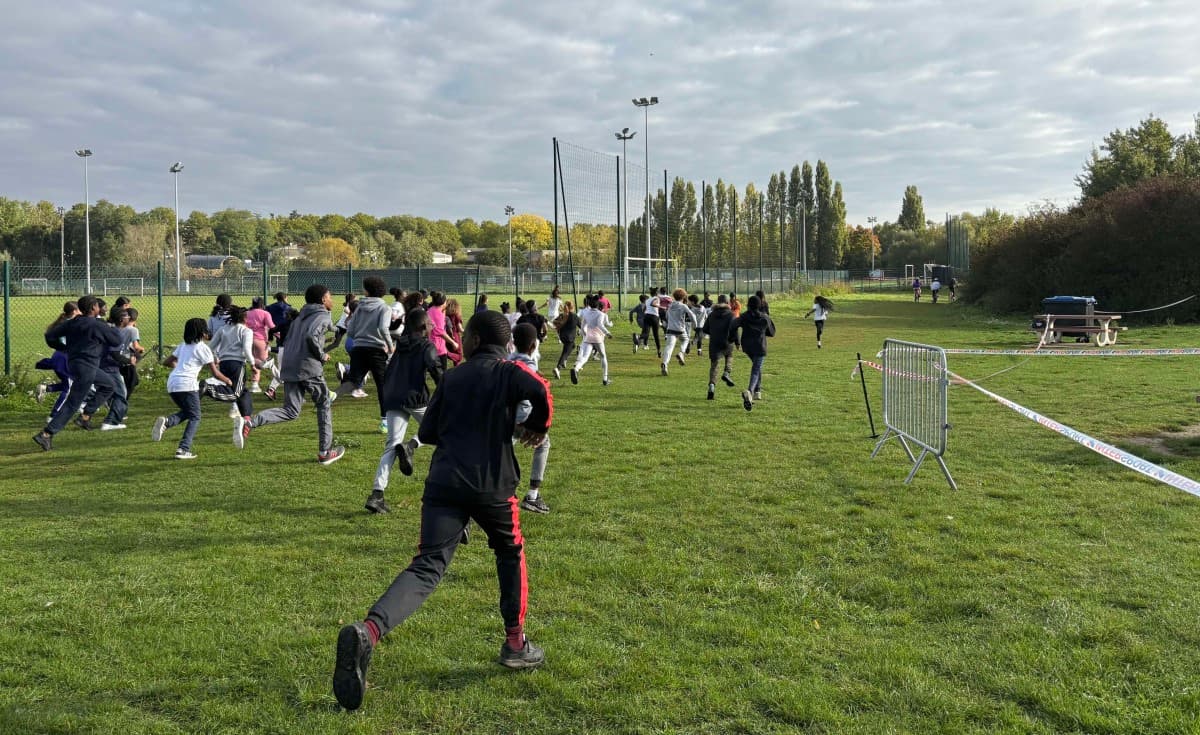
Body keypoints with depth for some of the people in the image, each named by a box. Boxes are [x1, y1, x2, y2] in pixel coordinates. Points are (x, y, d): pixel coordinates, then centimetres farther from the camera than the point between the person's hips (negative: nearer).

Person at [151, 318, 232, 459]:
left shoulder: (183, 346, 20)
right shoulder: (203, 348, 0)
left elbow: (166, 363, 27)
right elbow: (215, 373, 0)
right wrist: (227, 380, 17)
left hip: (171, 384, 7)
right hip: (187, 384, -7)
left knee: (186, 412, 24)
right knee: (195, 417, 5)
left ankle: (166, 421, -7)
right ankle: (183, 450, -6)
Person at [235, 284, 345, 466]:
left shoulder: (299, 318, 23)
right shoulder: (323, 316, -4)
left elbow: (289, 339, 24)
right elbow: (311, 336, -22)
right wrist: (322, 356, -9)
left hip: (288, 368, 7)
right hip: (309, 368, -7)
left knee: (290, 411, 6)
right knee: (324, 405, 11)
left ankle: (248, 422, -15)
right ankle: (325, 452, 15)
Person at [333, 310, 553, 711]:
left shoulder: (451, 377, 14)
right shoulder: (509, 372, 4)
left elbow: (426, 432, 16)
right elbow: (540, 391, -18)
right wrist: (537, 427, 1)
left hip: (443, 483, 2)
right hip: (492, 485, -2)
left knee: (427, 566, -7)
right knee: (511, 553, 24)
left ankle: (368, 630, -33)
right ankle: (515, 644, 27)